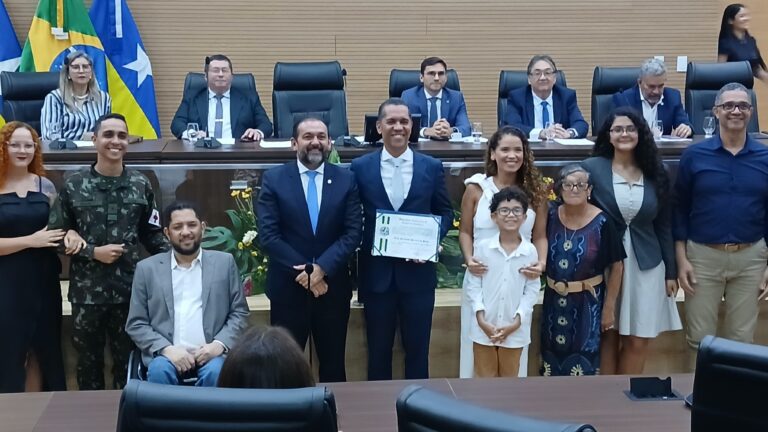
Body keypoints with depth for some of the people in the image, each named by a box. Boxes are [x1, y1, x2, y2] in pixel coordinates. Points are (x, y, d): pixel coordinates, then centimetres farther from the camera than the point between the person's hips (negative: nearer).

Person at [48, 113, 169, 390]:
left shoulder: (141, 185, 2)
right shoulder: (73, 186, -1)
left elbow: (152, 234, 6)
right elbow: (57, 235, 1)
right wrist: (93, 252, -11)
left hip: (130, 289, 1)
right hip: (86, 291, 0)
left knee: (127, 360, 11)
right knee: (88, 361, 12)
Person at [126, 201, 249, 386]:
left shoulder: (224, 262, 10)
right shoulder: (147, 268, 9)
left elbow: (240, 313, 10)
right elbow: (135, 324, 7)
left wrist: (219, 344, -8)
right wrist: (166, 349, -10)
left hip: (210, 353, 0)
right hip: (167, 354, 0)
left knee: (216, 372, -31)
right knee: (159, 371, -32)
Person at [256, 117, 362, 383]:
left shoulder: (346, 180, 2)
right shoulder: (273, 179, -2)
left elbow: (353, 232, -5)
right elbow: (268, 235, -8)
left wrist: (322, 268, -17)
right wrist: (302, 271, -15)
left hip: (332, 286, 2)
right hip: (288, 287, -1)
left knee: (333, 364, 12)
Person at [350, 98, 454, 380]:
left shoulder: (432, 167, 2)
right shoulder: (360, 167, -1)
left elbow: (446, 213, 8)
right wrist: (368, 243, -13)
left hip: (418, 273, 1)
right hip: (376, 273, 0)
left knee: (418, 348, 10)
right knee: (378, 349, 12)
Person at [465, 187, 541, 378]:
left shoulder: (530, 251, -5)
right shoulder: (483, 247, -5)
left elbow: (532, 289, -3)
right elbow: (472, 284, -3)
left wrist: (516, 322, -11)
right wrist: (481, 319, -11)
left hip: (515, 329, 1)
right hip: (484, 327, 0)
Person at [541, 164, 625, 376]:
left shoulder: (601, 222, -11)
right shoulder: (550, 217, -2)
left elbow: (616, 266, -7)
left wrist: (609, 307, -6)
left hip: (587, 302, -3)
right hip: (554, 300, 3)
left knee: (583, 365, 2)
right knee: (553, 359, 13)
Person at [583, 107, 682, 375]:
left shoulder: (656, 173, 4)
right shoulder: (592, 168, -5)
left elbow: (664, 226, 8)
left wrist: (671, 272, 7)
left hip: (646, 265, 3)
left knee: (638, 340, 5)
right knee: (607, 336, 5)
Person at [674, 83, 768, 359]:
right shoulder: (694, 155, -4)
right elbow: (680, 209, 0)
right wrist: (681, 259, -5)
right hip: (703, 255, -1)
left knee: (741, 339, 12)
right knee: (699, 339, 7)